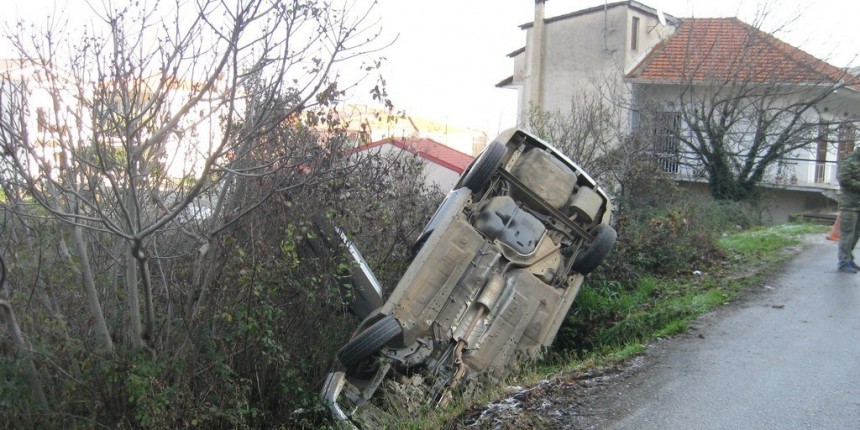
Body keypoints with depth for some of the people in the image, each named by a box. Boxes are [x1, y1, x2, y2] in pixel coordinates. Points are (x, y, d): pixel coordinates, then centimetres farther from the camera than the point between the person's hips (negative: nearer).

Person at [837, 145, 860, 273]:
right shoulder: (847, 162, -7)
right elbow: (844, 180, -17)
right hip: (850, 204, -8)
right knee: (847, 234, -6)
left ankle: (849, 260, 21)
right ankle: (844, 263, -2)